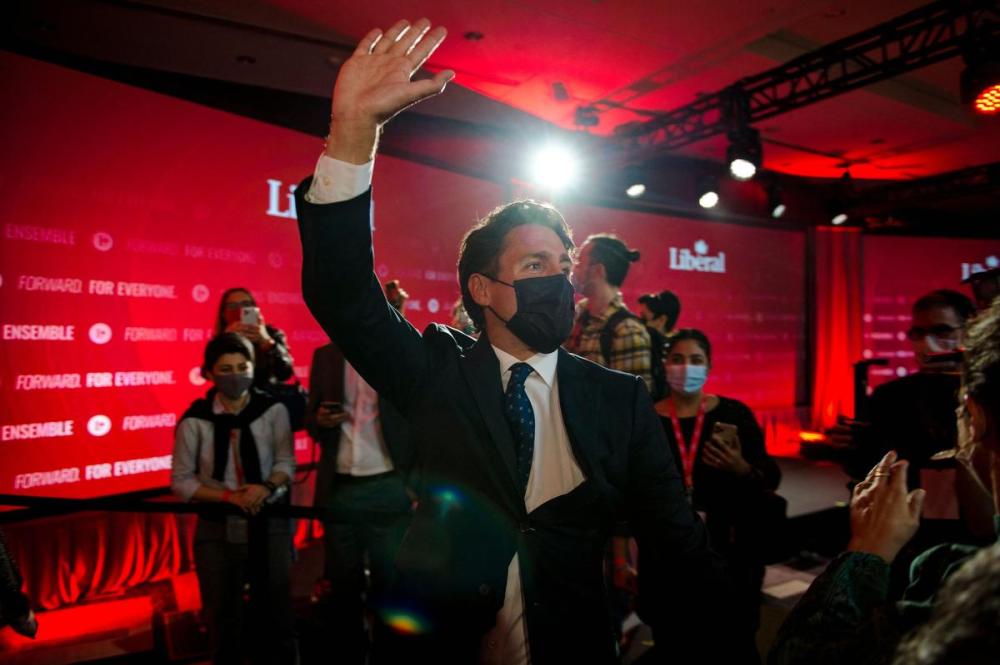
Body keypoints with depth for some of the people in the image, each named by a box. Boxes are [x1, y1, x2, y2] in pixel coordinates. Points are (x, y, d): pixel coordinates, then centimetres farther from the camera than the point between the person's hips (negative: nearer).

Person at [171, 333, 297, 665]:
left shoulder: (273, 410, -5)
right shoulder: (195, 420, -8)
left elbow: (286, 461, -3)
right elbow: (181, 481, -4)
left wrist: (267, 487, -23)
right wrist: (230, 496, -15)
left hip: (270, 526, 0)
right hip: (218, 531, 0)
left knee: (277, 618, 12)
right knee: (223, 622, 17)